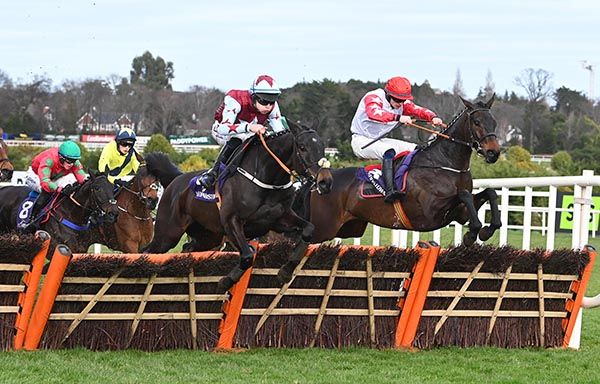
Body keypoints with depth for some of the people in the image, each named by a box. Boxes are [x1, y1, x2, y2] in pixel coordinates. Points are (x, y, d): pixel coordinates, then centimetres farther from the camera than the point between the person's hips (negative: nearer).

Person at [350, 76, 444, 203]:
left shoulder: (402, 104, 2)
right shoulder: (373, 98, -21)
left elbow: (418, 110, -8)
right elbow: (373, 113, -42)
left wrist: (433, 118, -31)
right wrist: (398, 118, -55)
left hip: (379, 140, 9)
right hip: (362, 141, -9)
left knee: (416, 149, 3)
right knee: (388, 151, -36)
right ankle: (390, 191, -47)